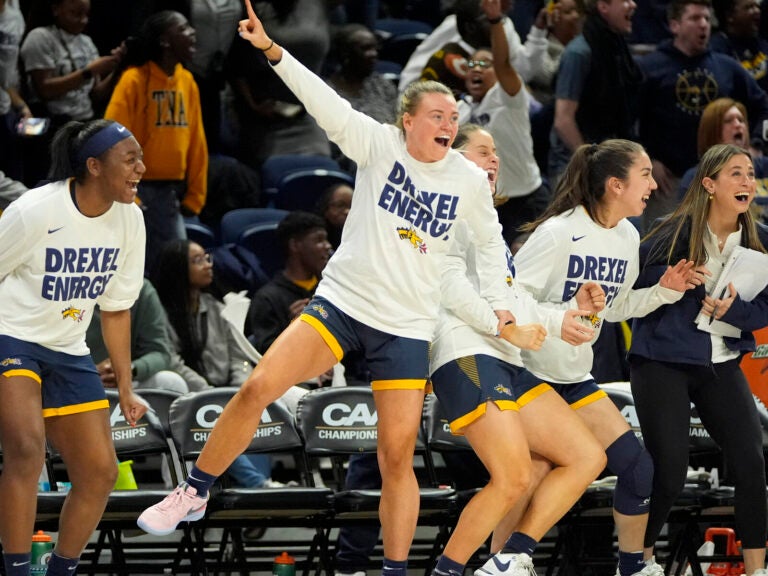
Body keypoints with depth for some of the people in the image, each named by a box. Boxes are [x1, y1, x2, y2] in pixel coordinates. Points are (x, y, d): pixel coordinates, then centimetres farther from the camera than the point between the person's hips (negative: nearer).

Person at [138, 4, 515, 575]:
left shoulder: (470, 180, 0)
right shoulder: (380, 145, -6)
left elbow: (490, 241, 17)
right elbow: (325, 102, -18)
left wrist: (499, 304, 10)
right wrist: (273, 50, -30)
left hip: (407, 328, 1)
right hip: (342, 301, -1)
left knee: (398, 454, -4)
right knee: (258, 387, -15)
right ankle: (195, 493, 3)